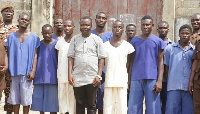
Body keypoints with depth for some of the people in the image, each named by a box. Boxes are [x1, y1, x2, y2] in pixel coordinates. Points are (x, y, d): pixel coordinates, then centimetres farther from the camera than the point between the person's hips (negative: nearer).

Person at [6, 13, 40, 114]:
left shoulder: (34, 37, 4)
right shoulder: (11, 36, 9)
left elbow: (35, 55, 3)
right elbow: (8, 54, 10)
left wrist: (33, 71, -7)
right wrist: (8, 71, 4)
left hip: (27, 72, -2)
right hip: (14, 72, 2)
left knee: (26, 99, 2)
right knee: (15, 98, 7)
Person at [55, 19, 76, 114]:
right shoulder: (60, 42, 11)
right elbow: (57, 60, 16)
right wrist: (57, 74, 8)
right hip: (61, 76, 4)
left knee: (72, 98, -3)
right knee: (62, 97, 6)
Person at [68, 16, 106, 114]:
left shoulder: (97, 39, 4)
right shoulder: (75, 39, 8)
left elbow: (101, 58, 2)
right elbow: (71, 57, 7)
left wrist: (99, 76, -7)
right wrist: (70, 74, -3)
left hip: (92, 79, -2)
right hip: (77, 78, 2)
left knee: (91, 105, 3)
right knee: (79, 104, 8)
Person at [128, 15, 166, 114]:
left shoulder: (158, 41, 5)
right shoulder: (134, 41, 12)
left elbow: (160, 61, 2)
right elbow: (131, 61, 15)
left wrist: (159, 80, -7)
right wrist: (129, 79, 8)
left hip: (152, 79, -2)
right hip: (136, 79, 3)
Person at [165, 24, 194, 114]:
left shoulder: (194, 50, 10)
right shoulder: (169, 49, 9)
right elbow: (166, 68, 12)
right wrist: (169, 82, 6)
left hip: (189, 87, 1)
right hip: (174, 87, -1)